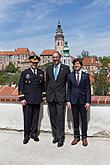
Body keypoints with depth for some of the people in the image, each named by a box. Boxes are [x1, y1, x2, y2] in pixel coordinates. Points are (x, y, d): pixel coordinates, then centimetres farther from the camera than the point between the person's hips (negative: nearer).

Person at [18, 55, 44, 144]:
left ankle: (34, 134, 24)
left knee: (35, 117, 10)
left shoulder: (41, 72, 10)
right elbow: (20, 86, 0)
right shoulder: (25, 73, 2)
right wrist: (22, 98, -6)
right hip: (27, 99, -2)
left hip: (37, 99, 3)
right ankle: (27, 135, 14)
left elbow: (43, 85, 15)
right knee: (27, 118, 1)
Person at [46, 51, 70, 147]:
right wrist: (47, 93, 13)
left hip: (60, 97, -3)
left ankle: (60, 138, 4)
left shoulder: (66, 68, 0)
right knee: (53, 118, 9)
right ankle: (55, 135, 21)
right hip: (50, 96, 4)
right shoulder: (48, 68, 11)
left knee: (60, 118, -4)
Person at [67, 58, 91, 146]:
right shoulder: (70, 76, 5)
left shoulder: (86, 75, 2)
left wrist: (88, 101, -6)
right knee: (75, 119, 8)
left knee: (84, 119, 5)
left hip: (83, 100, -1)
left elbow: (88, 89, 0)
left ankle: (84, 137, 19)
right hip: (74, 100, 1)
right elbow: (69, 89, 7)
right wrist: (68, 100, 0)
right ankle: (76, 137, 21)